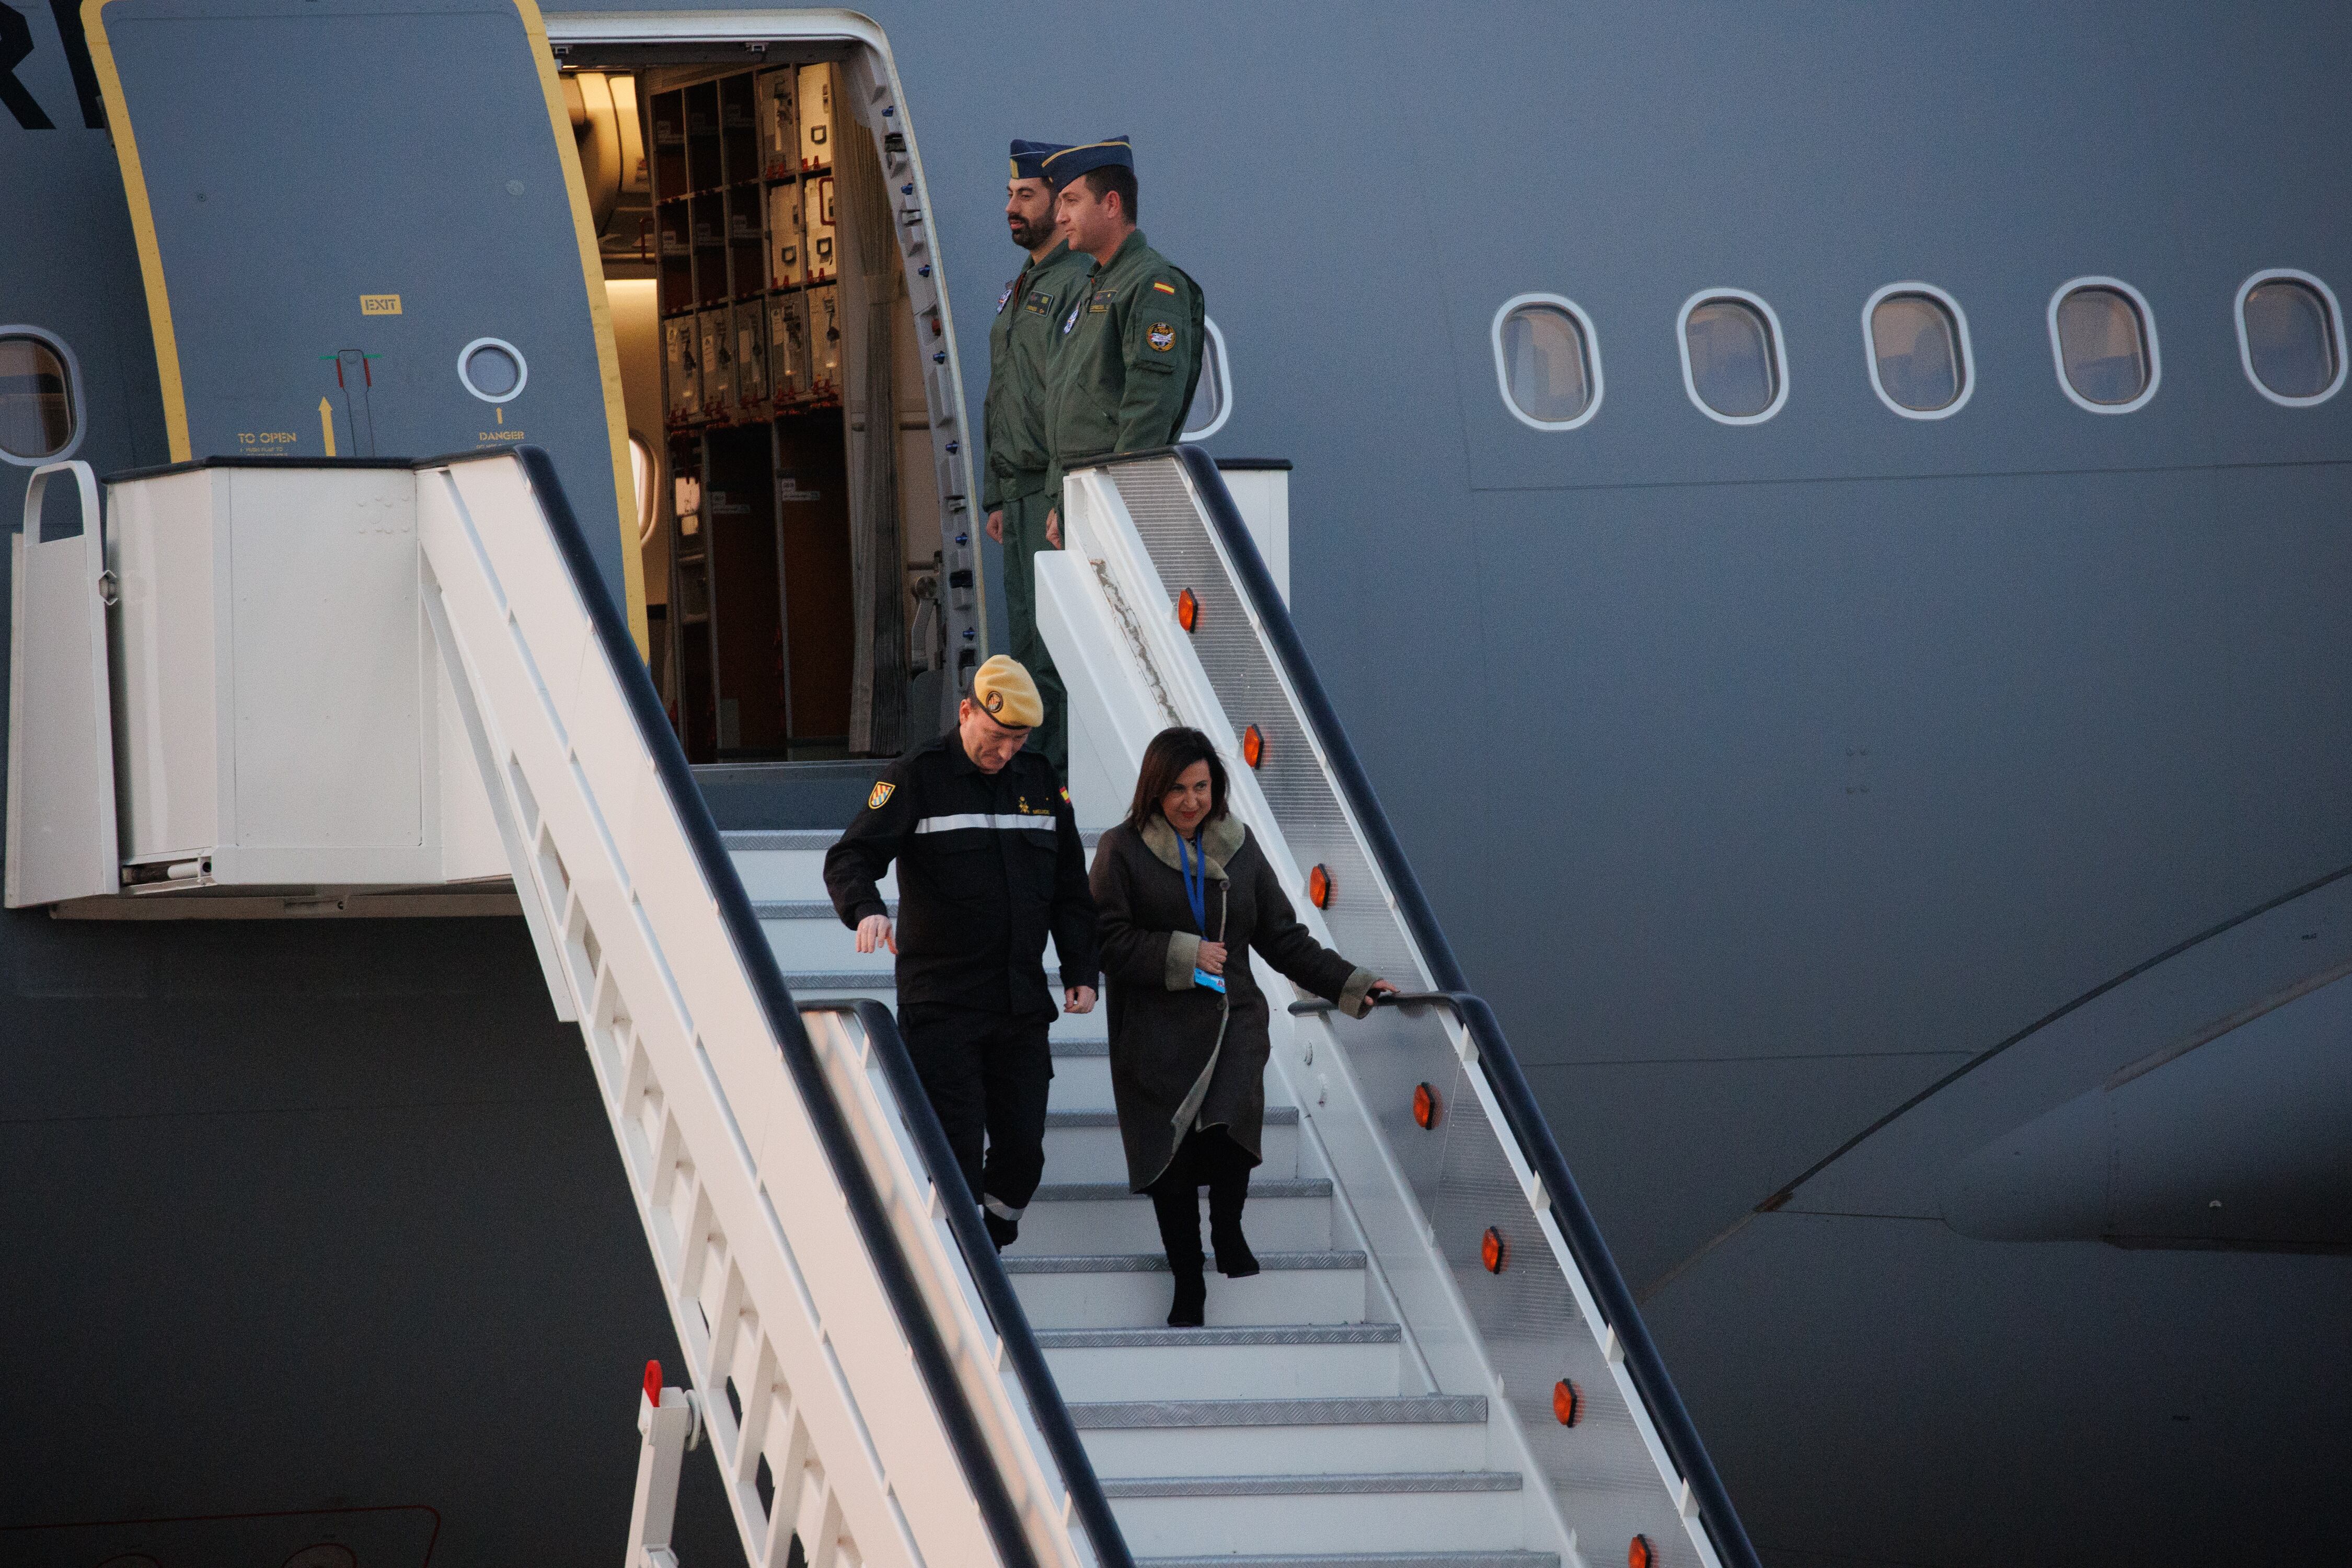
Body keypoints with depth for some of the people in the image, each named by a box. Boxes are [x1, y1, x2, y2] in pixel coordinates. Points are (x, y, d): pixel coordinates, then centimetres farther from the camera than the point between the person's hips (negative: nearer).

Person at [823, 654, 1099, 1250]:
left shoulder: (1040, 782, 12)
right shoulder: (916, 778, -4)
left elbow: (1070, 888, 18)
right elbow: (850, 858, -11)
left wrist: (1080, 972, 8)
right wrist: (866, 909, -33)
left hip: (1022, 1004, 5)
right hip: (940, 1006, -5)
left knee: (1023, 1150, 3)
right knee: (957, 1148, -10)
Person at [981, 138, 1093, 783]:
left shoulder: (1081, 284, -11)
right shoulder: (1018, 291, 20)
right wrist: (997, 498, 20)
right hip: (1021, 494, 10)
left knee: (1051, 643, -12)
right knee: (1028, 640, 9)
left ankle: (1052, 769, -13)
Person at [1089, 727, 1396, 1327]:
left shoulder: (1239, 846, 12)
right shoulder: (1123, 850, 1)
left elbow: (1283, 937, 15)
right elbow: (1108, 941, -5)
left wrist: (1351, 985, 7)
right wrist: (1183, 954, -14)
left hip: (1233, 1018, 1)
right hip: (1158, 1029, -1)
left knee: (1230, 1124, -26)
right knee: (1172, 1166, 1)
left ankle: (1228, 1228, 1)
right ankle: (1188, 1288, 18)